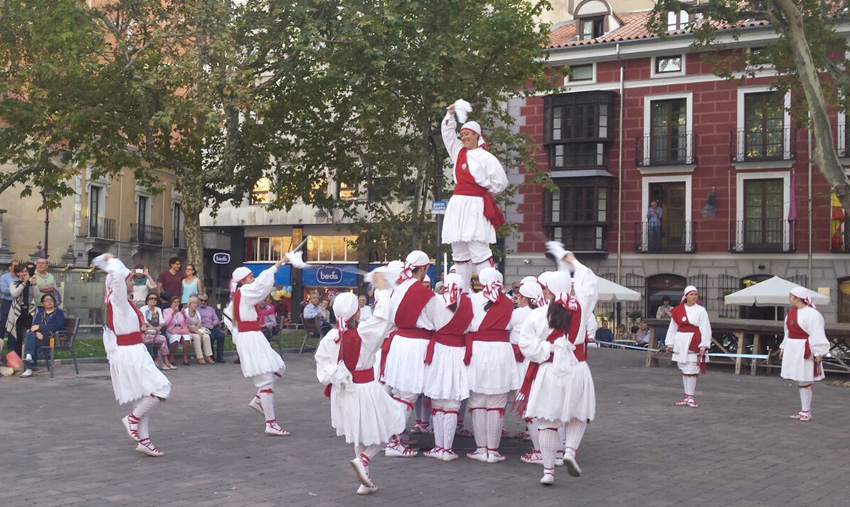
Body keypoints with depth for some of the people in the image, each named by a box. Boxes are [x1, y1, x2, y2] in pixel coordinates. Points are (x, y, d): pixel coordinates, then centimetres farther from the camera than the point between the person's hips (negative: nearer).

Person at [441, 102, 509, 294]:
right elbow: (448, 134, 26)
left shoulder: (485, 157, -3)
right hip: (457, 206, 7)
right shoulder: (459, 152, 16)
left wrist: (487, 192, 8)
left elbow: (501, 182, -3)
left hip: (475, 207, -7)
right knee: (459, 253, 7)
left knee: (479, 250, -14)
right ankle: (463, 292, 12)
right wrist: (450, 116, 16)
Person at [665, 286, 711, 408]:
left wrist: (703, 346, -12)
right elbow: (673, 328, 11)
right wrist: (670, 344, 10)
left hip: (694, 344, -3)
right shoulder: (678, 311, 5)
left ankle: (690, 397, 1)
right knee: (684, 370, 9)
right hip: (681, 343, 3)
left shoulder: (701, 311, -2)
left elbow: (705, 329, -5)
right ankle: (686, 397, 16)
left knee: (692, 371, -5)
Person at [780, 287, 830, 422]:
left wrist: (818, 353, -20)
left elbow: (817, 335, -16)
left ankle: (806, 412, 4)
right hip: (793, 350, 8)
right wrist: (783, 347, 21)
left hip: (805, 351, -8)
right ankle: (804, 410, 20)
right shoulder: (792, 312, 12)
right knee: (799, 381, 12)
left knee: (804, 381, -5)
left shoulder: (811, 314, -14)